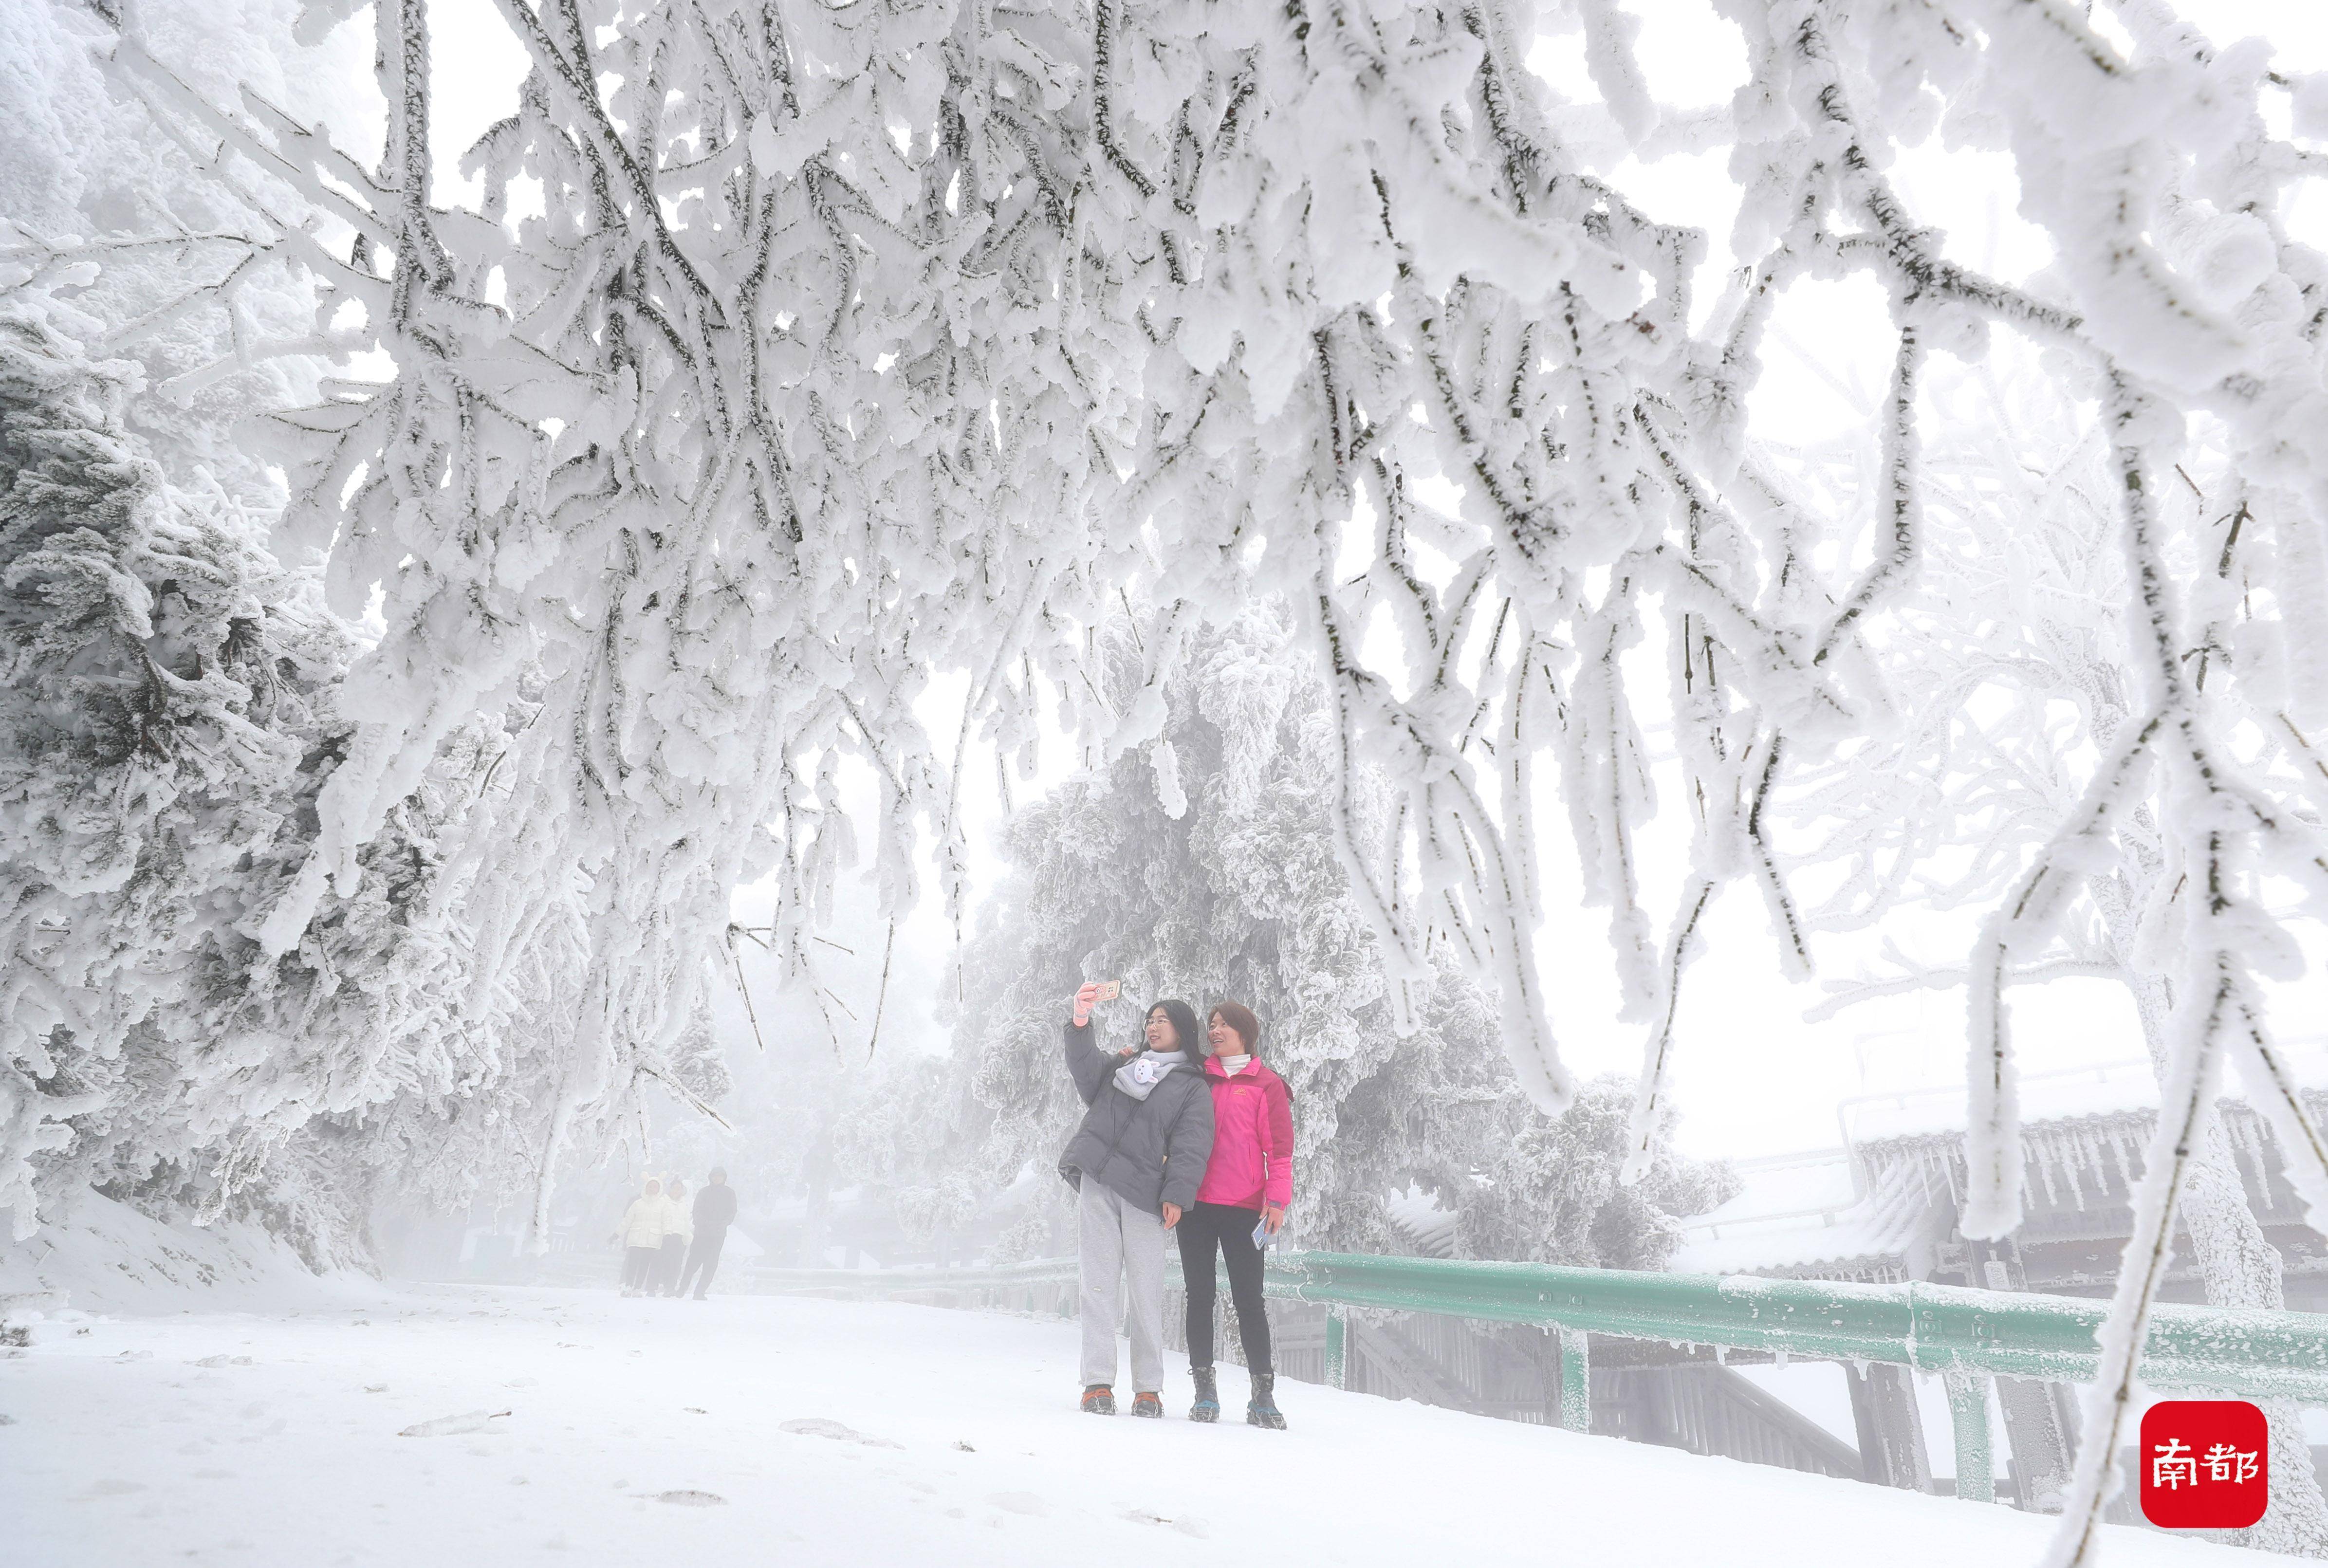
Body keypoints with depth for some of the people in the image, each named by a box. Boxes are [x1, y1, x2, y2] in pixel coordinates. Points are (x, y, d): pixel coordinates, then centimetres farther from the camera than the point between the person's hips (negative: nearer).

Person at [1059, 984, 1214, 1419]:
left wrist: (1176, 1195, -13)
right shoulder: (1122, 1065, 21)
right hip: (1096, 1182, 2)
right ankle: (1098, 1383, 0)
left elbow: (1191, 1147, 0)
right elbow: (1085, 1070, 3)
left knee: (1146, 1289, -3)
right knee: (1099, 1282, -2)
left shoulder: (1193, 1088, 11)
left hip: (1143, 1194, -2)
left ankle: (1148, 1388, 6)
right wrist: (1081, 1023, -13)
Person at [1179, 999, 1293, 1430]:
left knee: (1249, 1299, 0)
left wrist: (1277, 1200, -9)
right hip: (1194, 1204, 3)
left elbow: (1279, 1147, -1)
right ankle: (1205, 1390, 13)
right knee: (1199, 1295, 5)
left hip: (1243, 1207, -3)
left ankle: (1263, 1396, 8)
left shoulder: (1266, 1085, 4)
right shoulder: (1197, 1078, 13)